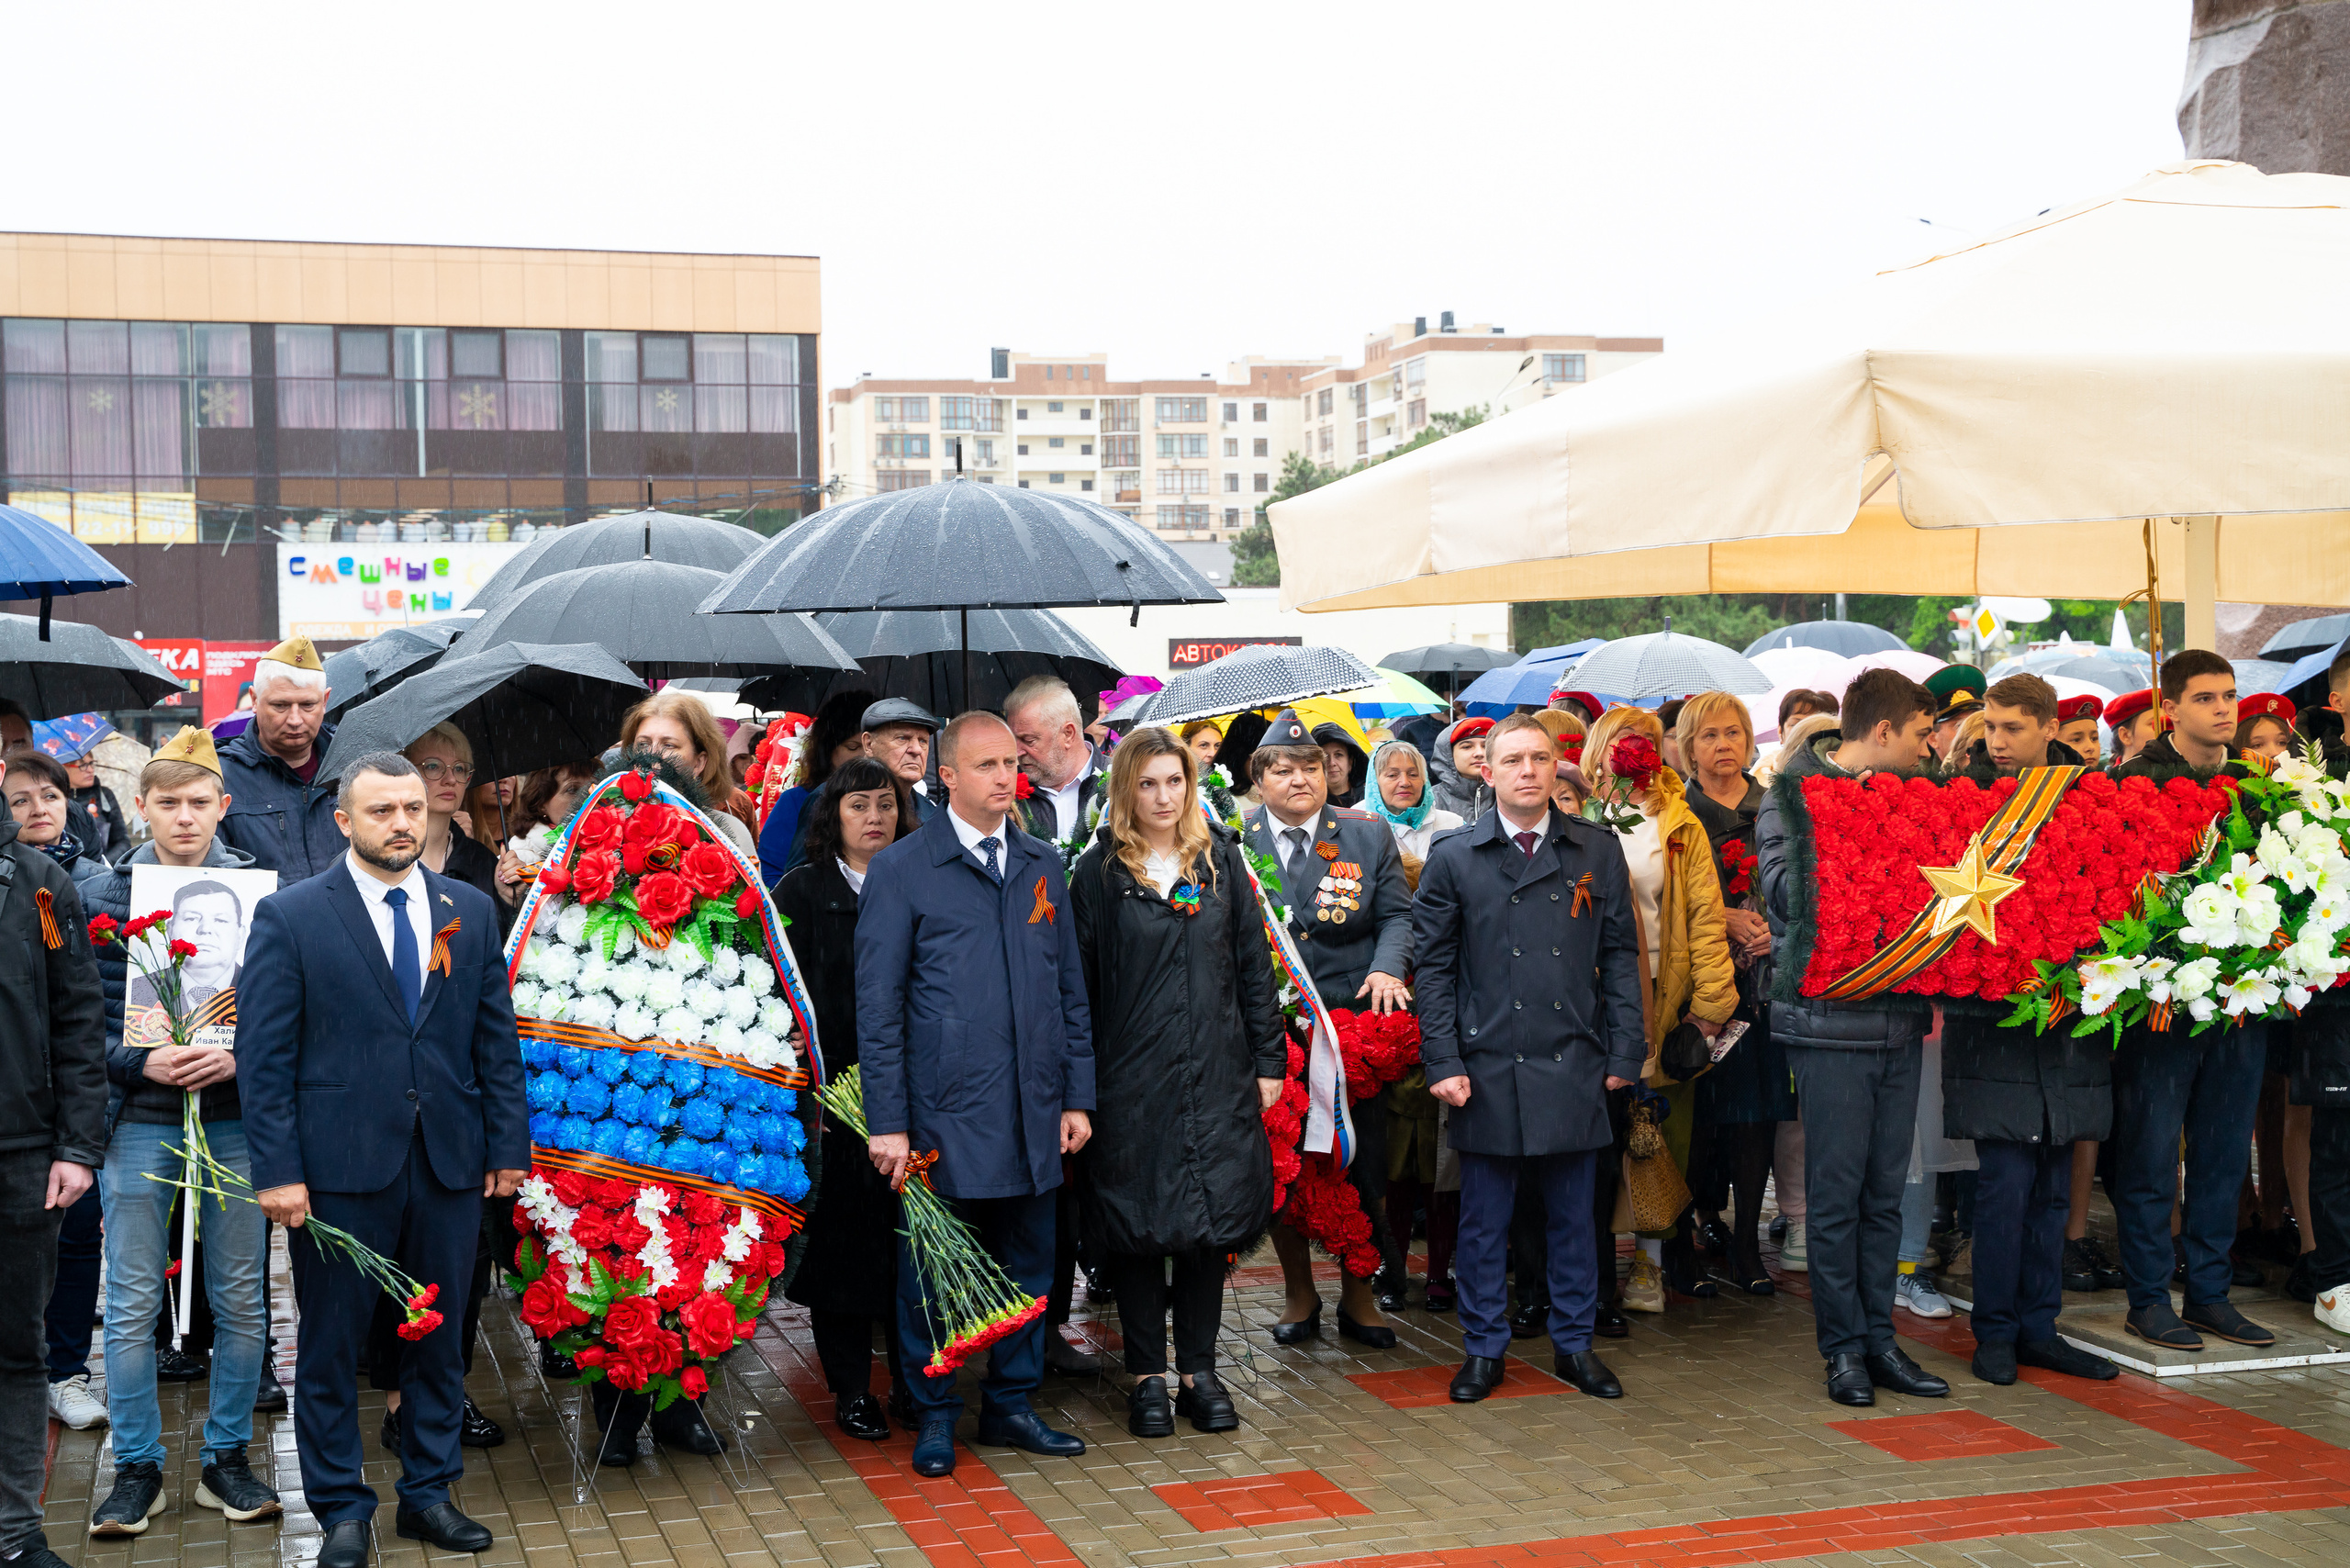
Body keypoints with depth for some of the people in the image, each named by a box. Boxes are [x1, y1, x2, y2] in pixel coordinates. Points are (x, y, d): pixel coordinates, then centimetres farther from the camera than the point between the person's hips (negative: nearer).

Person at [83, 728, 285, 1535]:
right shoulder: (102, 894, 0)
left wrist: (241, 1056, -15)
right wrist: (141, 1062, -15)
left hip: (235, 1118, 1)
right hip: (138, 1123, -1)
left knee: (240, 1298, 7)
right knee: (133, 1303, 4)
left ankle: (227, 1459, 21)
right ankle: (137, 1468, 17)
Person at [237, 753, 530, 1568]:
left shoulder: (471, 911, 8)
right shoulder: (290, 916, -3)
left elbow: (496, 1038, 10)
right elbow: (264, 1054, -5)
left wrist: (509, 1144, 5)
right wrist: (277, 1169, -11)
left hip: (450, 1164, 3)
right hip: (340, 1166, -3)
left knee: (440, 1339, 12)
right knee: (331, 1345, 6)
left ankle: (428, 1492, 26)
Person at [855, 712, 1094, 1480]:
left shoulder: (1042, 865, 11)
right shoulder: (901, 869, -3)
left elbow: (1071, 990, 15)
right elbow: (877, 1004, -5)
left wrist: (1077, 1096, 9)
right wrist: (887, 1121, -10)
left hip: (1032, 1113, 4)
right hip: (942, 1113, -4)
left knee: (1027, 1264, 11)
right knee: (932, 1267, 5)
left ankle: (1010, 1404, 25)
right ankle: (936, 1416, 18)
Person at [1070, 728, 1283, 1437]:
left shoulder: (1220, 860, 8)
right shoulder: (1098, 872, -1)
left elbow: (1252, 965, 9)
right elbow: (1078, 981, -2)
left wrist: (1269, 1058, 5)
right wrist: (1079, 1086, -6)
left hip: (1217, 1073, 3)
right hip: (1132, 1078, -2)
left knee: (1212, 1219, 5)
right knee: (1137, 1225, 2)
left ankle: (1199, 1370, 16)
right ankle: (1147, 1375, 13)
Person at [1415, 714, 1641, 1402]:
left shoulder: (1598, 851, 7)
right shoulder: (1454, 857, 3)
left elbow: (1620, 955, 8)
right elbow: (1434, 966, 3)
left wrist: (1624, 1051, 2)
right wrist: (1443, 1061, -5)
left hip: (1574, 1064, 1)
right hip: (1487, 1067, -1)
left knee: (1573, 1213, 9)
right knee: (1484, 1218, 6)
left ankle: (1575, 1344, 22)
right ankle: (1484, 1350, 18)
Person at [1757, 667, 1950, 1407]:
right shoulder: (1791, 792, -5)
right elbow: (1786, 889, -17)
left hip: (1900, 1019, 6)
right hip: (1831, 1020, -6)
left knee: (1885, 1191, 9)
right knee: (1836, 1192, -1)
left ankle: (1879, 1339, 16)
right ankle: (1844, 1346, 8)